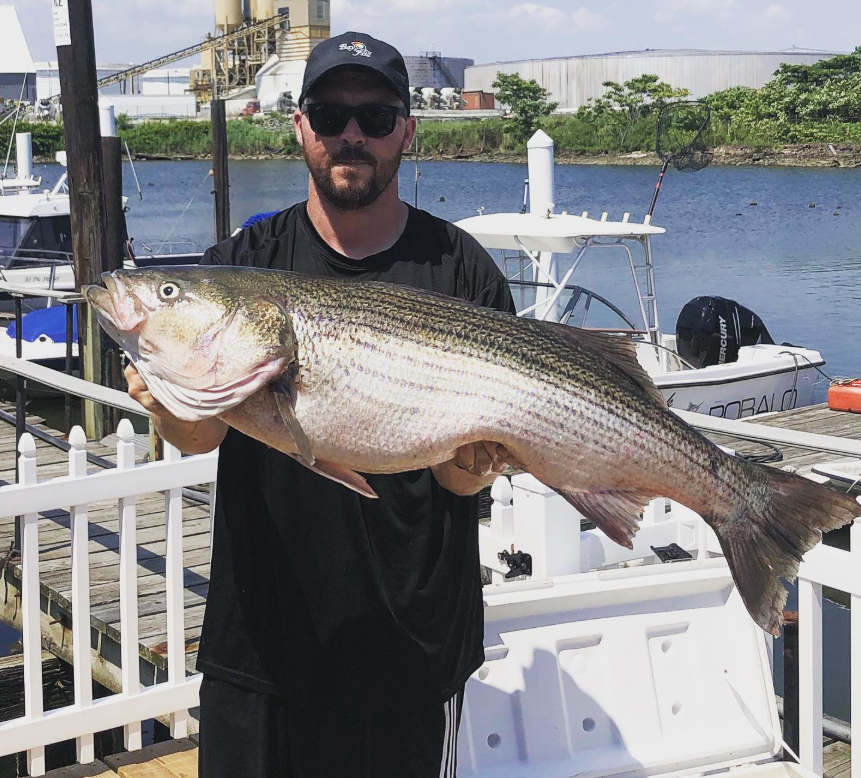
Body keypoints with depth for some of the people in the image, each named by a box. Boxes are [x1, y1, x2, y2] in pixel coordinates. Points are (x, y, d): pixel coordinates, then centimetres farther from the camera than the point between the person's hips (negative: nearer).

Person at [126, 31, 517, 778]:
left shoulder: (461, 271, -2)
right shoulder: (243, 262, 1)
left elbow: (460, 478, -3)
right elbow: (200, 436, -11)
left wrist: (472, 462, -26)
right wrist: (174, 402, -34)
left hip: (414, 642, -1)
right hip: (263, 632, 1)